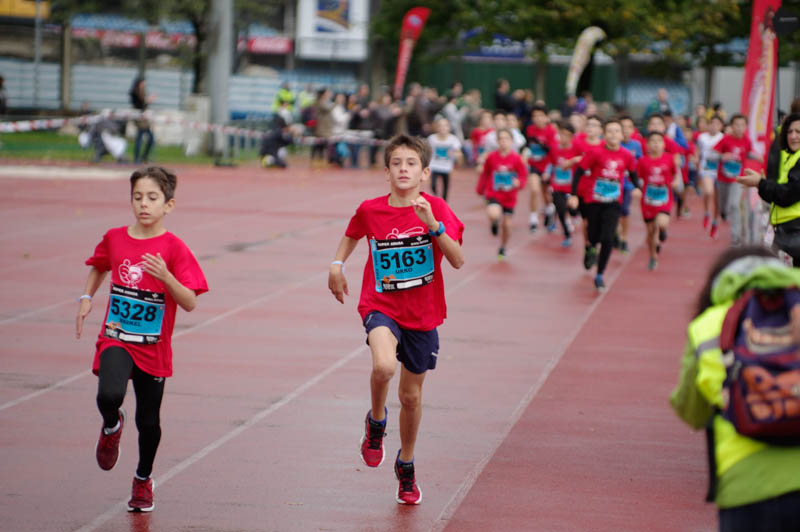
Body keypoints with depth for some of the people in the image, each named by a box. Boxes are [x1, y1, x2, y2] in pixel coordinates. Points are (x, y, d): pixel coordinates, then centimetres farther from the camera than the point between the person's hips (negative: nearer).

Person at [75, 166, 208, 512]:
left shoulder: (174, 249, -10)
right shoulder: (114, 238, 0)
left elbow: (189, 303, -14)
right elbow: (99, 267, 23)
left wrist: (165, 276, -29)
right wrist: (87, 297, 9)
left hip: (153, 347, -1)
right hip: (115, 340, 1)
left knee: (148, 421, 9)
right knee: (109, 396, -26)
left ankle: (143, 480, 35)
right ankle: (111, 426, 11)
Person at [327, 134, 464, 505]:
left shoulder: (436, 208, -10)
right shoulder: (370, 210, -4)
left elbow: (457, 260, -21)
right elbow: (352, 234, 20)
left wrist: (432, 224, -31)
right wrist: (337, 265, 7)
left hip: (422, 313, 1)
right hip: (381, 306, -1)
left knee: (411, 395, 12)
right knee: (384, 366, -32)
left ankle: (406, 465, 37)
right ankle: (376, 420, 1)